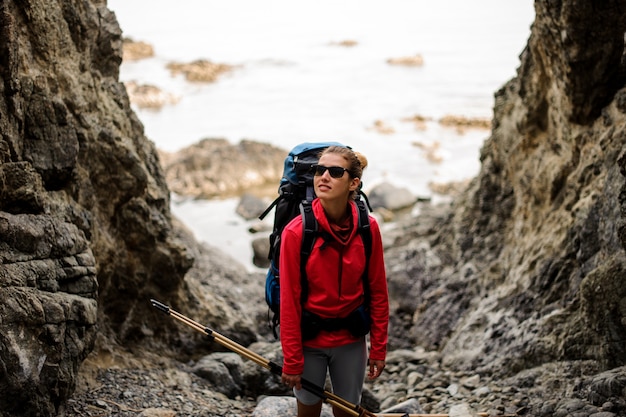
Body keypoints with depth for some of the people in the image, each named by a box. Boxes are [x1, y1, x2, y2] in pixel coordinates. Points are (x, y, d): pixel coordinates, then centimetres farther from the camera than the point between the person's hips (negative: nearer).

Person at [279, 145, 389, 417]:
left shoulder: (368, 228, -11)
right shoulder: (296, 232, -18)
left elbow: (378, 292, -2)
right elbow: (289, 301, -14)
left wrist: (378, 348, 0)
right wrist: (292, 361, -11)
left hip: (351, 340, 2)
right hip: (309, 340, -2)